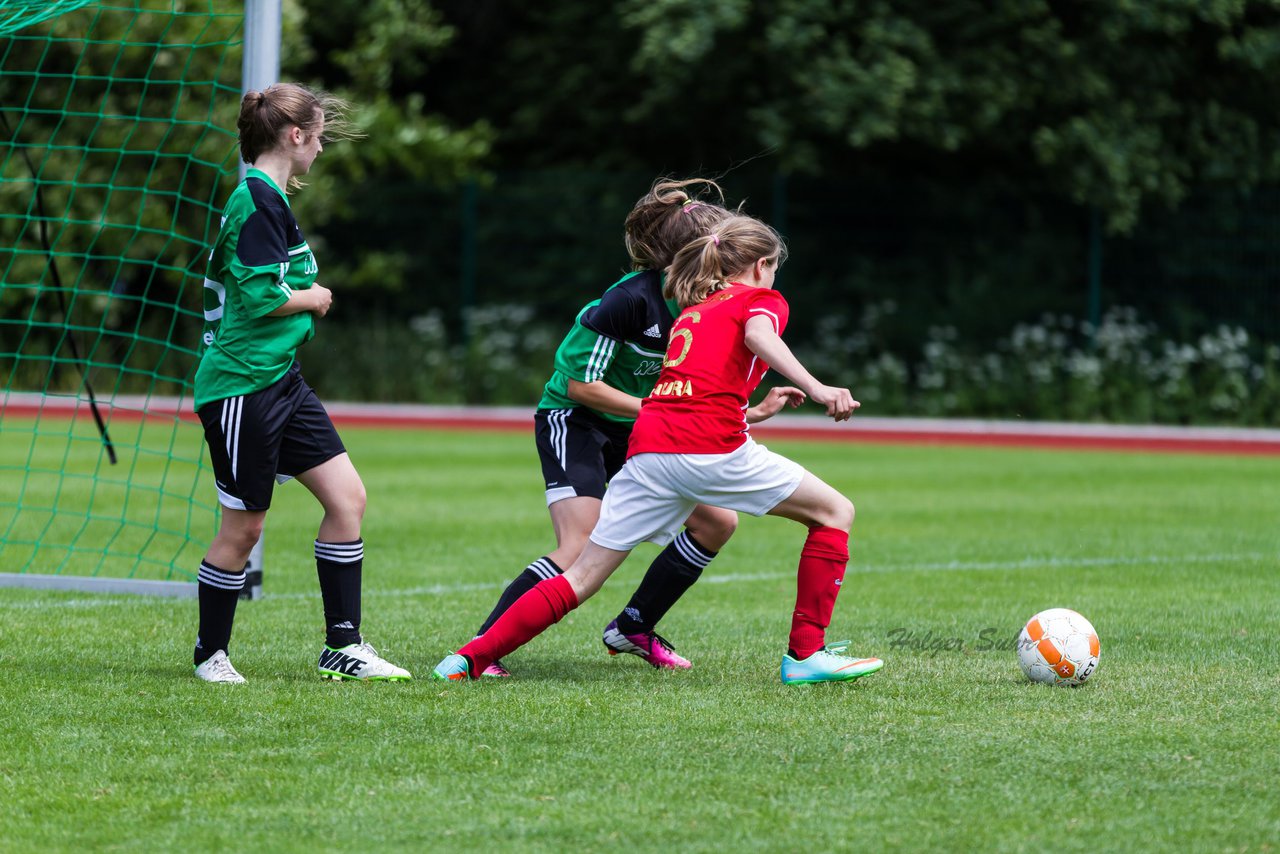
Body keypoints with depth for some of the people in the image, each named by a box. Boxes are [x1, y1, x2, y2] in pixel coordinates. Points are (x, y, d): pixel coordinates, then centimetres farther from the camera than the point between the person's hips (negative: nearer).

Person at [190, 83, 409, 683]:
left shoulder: (270, 197, 14)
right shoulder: (259, 200, -17)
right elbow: (263, 296, -22)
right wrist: (314, 299, -6)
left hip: (280, 381, 10)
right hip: (241, 384, -10)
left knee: (347, 497, 4)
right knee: (242, 528, 0)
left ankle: (343, 647, 8)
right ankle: (210, 654, 17)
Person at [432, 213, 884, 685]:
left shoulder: (694, 309, 31)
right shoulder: (762, 299, 12)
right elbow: (758, 335, -12)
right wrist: (815, 388, -25)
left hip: (647, 446, 6)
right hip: (712, 448, -6)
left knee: (582, 577, 9)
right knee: (835, 513, 10)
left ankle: (469, 659, 0)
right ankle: (806, 655, 5)